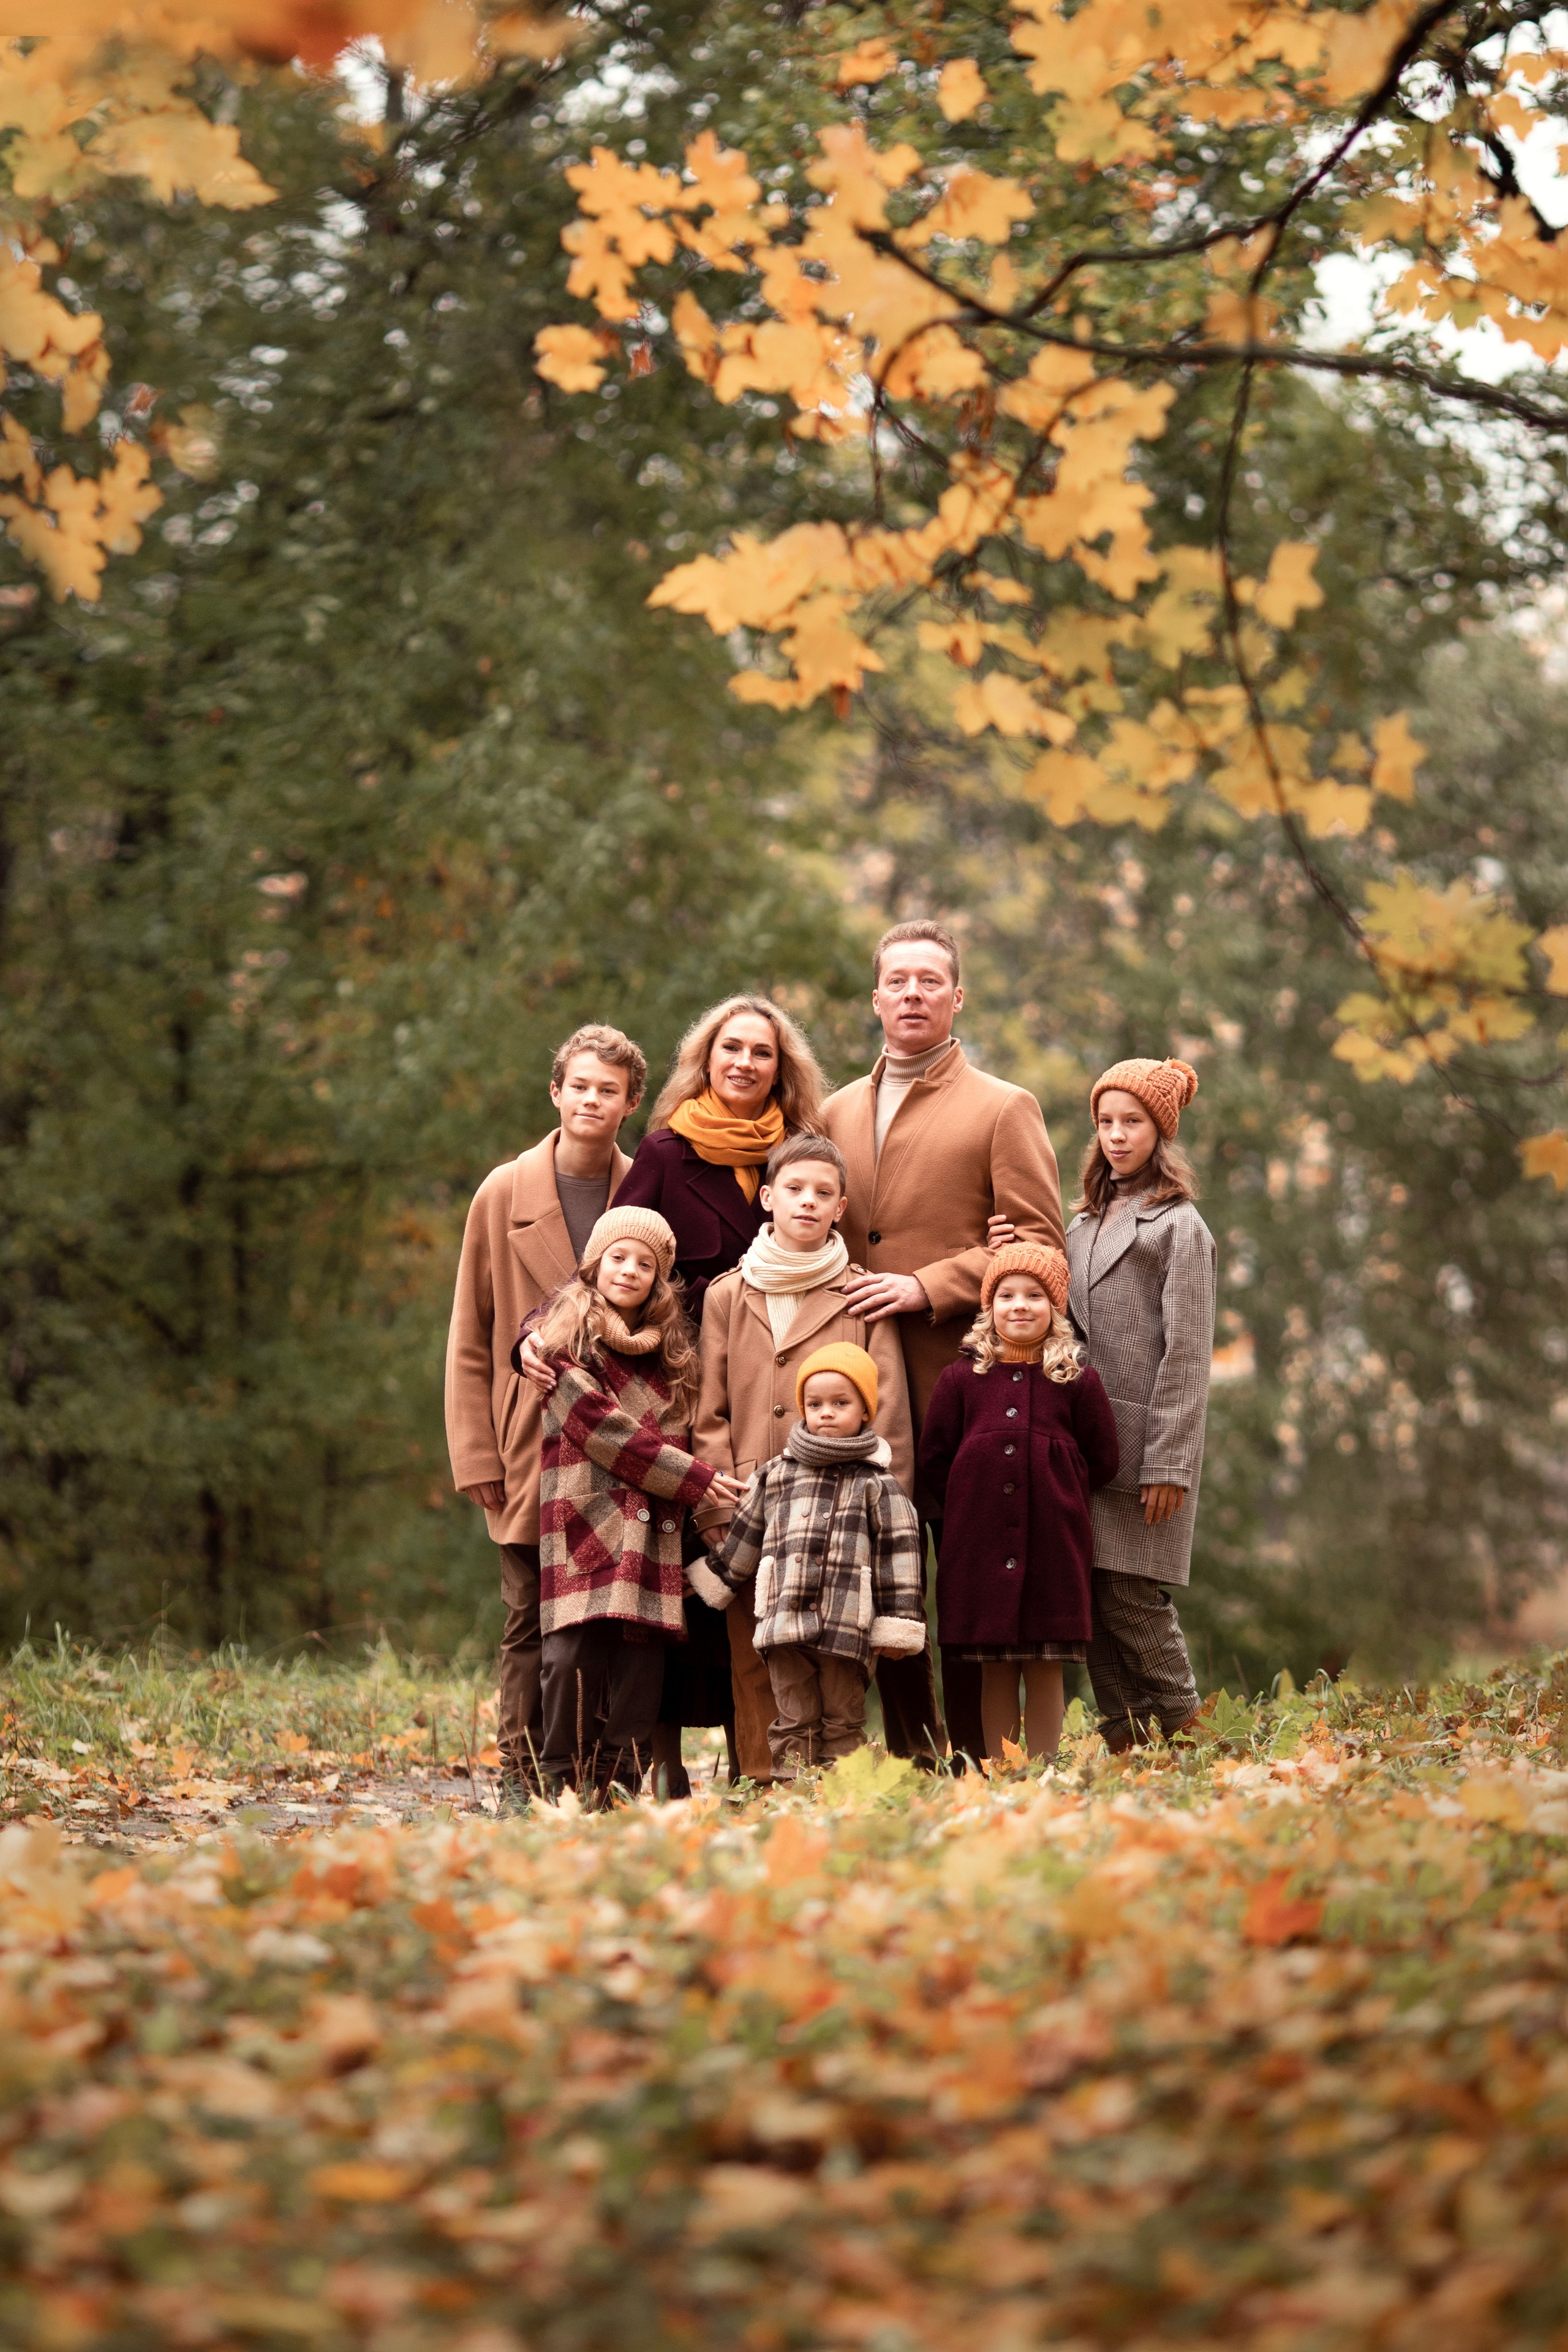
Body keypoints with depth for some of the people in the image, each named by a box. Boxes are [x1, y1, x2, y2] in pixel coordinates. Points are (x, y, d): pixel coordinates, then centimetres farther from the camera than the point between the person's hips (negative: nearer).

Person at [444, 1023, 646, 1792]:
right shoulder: (504, 1196, 5)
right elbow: (470, 1342, 6)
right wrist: (478, 1460, -1)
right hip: (533, 1454, -1)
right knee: (531, 1626, 0)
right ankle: (526, 1785, 6)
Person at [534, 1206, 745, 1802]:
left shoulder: (673, 1347, 19)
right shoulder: (565, 1338, 3)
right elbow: (598, 1428, -6)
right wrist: (693, 1479, -7)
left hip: (652, 1526, 4)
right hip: (584, 1524, -4)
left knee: (642, 1652, -4)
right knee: (575, 1651, -11)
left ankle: (624, 1786, -1)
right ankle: (565, 1784, -3)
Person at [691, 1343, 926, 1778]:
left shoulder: (876, 1484, 3)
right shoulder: (775, 1476, 12)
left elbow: (897, 1553, 1)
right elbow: (742, 1538, 24)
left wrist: (897, 1625, -2)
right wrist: (714, 1582, 29)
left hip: (847, 1628, -3)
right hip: (784, 1625, 3)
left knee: (843, 1723, 3)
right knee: (793, 1724, 4)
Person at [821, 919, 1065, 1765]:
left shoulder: (1003, 1109, 3)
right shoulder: (836, 1113, 18)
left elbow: (1039, 1246, -4)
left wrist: (928, 1287, -13)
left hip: (961, 1376, -4)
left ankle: (978, 1759, 4)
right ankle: (910, 1755, 13)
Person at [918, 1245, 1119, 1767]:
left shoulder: (1077, 1380, 2)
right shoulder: (962, 1380, 4)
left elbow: (1102, 1461, 8)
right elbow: (933, 1459, 9)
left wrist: (1056, 1498, 7)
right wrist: (972, 1504, 5)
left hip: (1054, 1544, -1)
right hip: (980, 1545, 1)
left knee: (1045, 1669, 1)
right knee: (995, 1670, 4)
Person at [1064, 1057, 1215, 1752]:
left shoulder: (1179, 1226, -2)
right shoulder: (1084, 1226, 18)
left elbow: (1186, 1355, -8)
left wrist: (1169, 1464, -13)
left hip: (1142, 1445, -6)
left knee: (1132, 1596, -9)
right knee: (1090, 1597, 2)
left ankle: (1182, 1736, 4)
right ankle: (1125, 1740, 8)